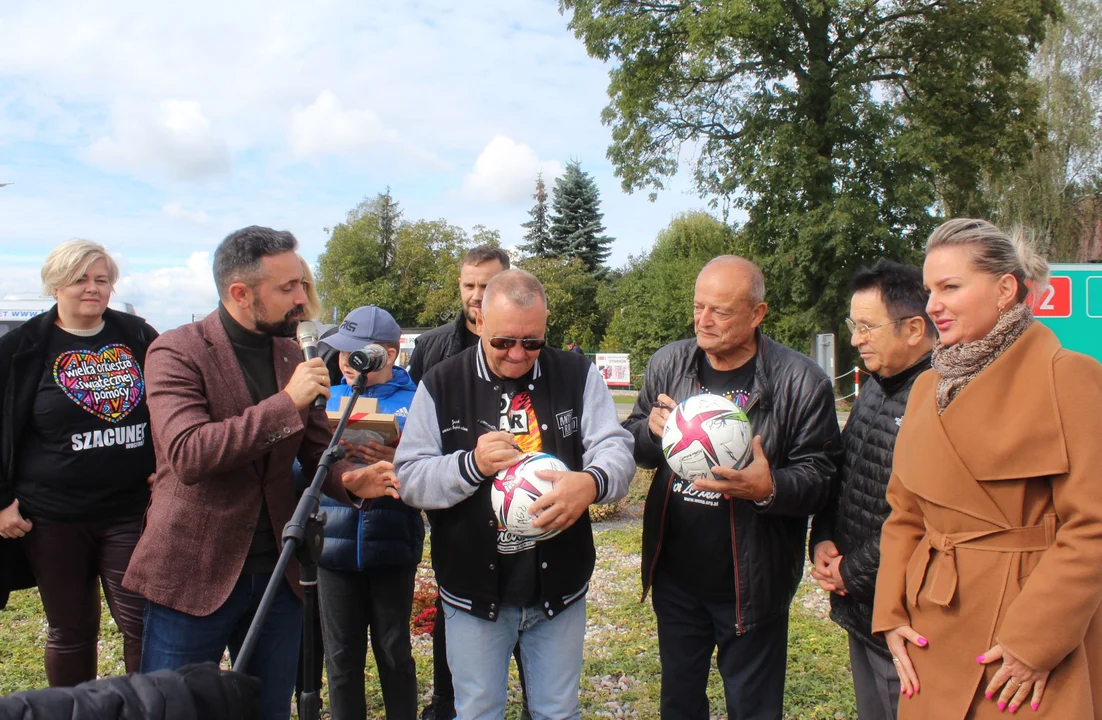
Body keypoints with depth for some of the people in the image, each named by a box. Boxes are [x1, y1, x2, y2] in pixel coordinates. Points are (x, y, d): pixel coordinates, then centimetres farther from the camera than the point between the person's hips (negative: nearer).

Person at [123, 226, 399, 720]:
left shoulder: (291, 355, 6)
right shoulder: (176, 352, -12)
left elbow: (317, 450, 9)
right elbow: (188, 455, -25)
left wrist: (350, 479, -13)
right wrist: (286, 402, -27)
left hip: (277, 574, 5)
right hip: (193, 576, -5)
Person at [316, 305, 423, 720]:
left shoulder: (415, 401, -3)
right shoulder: (326, 398, 7)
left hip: (392, 548, -3)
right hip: (334, 545, 3)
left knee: (394, 653, 12)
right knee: (342, 656, 13)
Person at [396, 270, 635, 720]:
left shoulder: (578, 376, -3)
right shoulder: (441, 386, -5)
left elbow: (616, 448, -8)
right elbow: (409, 477, -6)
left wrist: (591, 482, -32)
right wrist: (471, 464, -25)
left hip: (559, 588, 1)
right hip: (474, 591, 0)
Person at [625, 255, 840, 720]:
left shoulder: (800, 381, -13)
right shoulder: (668, 363, -1)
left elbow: (819, 477, -12)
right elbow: (630, 445, 7)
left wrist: (770, 489, -33)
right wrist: (651, 430, -16)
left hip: (750, 587, -3)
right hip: (675, 579, 4)